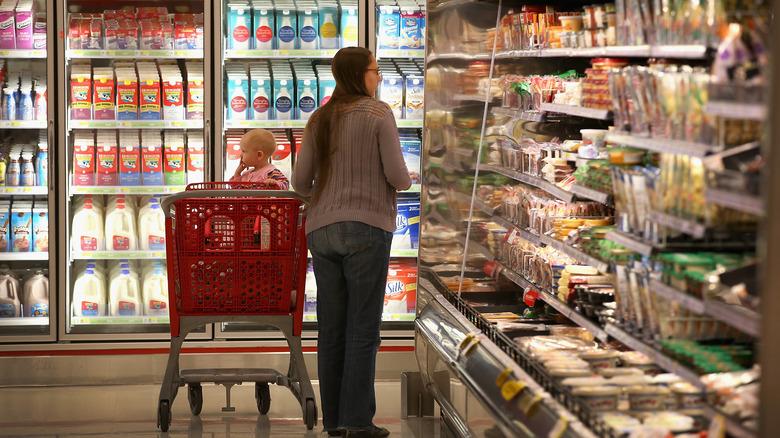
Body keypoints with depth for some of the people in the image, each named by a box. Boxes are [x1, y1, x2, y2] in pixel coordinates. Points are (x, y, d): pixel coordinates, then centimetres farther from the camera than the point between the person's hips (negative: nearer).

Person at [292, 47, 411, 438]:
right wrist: (407, 179, 14)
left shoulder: (319, 120, 11)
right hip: (366, 228, -5)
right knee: (363, 328, -2)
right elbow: (397, 177, -9)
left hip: (322, 230, 6)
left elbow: (301, 183, 9)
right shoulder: (379, 114, -4)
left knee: (331, 328, 8)